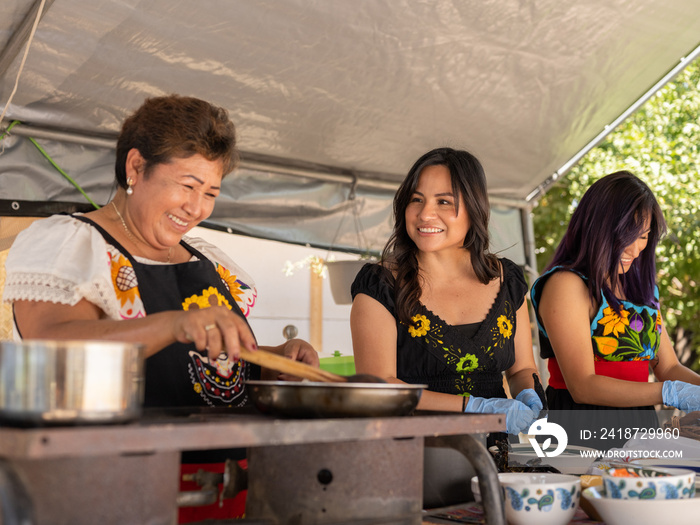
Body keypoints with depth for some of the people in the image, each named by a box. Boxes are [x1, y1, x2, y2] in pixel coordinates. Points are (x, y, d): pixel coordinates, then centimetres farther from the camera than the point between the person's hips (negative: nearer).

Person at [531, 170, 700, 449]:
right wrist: (670, 393, -18)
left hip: (639, 426, 7)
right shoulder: (566, 285, -7)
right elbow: (583, 386, -13)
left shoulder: (641, 286, 18)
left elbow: (668, 367, 19)